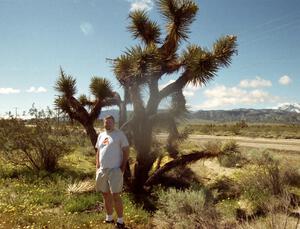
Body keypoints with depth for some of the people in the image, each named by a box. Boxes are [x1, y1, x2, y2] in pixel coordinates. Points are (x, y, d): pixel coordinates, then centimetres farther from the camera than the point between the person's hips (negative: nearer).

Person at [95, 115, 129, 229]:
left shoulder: (119, 134, -5)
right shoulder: (101, 135, 13)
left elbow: (126, 151, -7)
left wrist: (123, 167, -12)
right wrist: (97, 167, 11)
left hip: (115, 170, -6)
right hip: (102, 170, 6)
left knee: (116, 196, -5)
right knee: (106, 195, 14)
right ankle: (109, 218, 28)